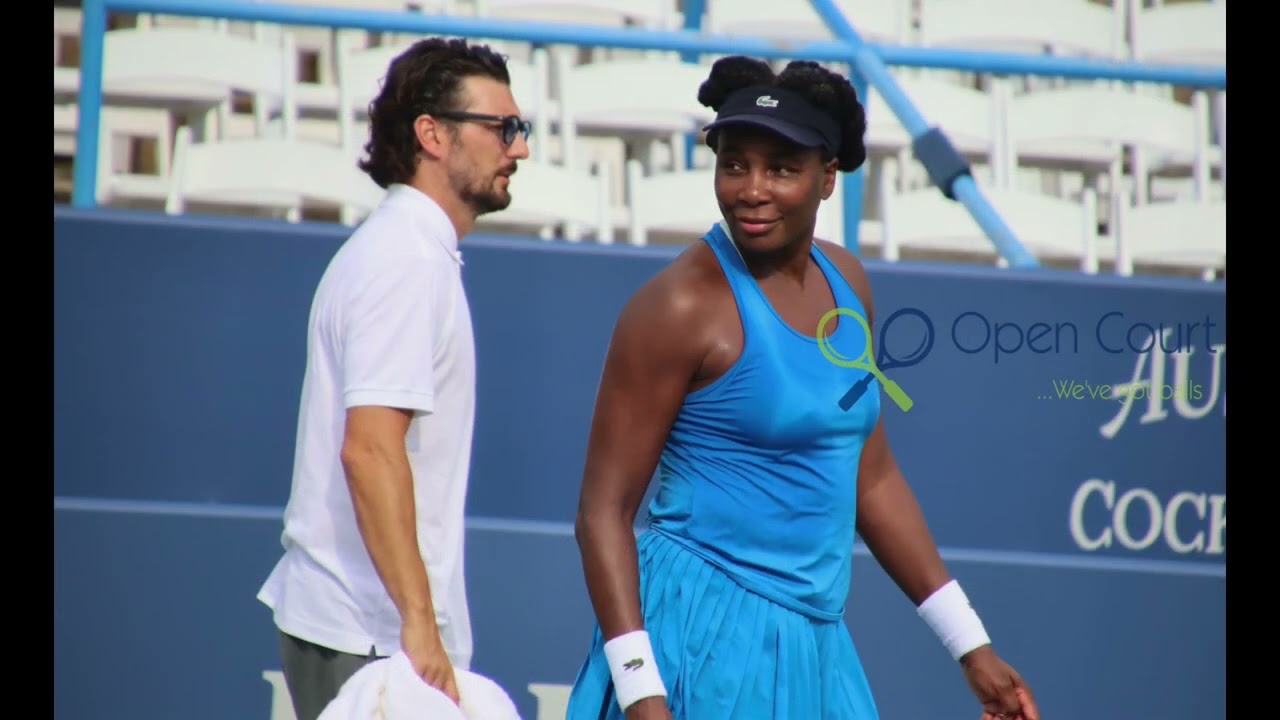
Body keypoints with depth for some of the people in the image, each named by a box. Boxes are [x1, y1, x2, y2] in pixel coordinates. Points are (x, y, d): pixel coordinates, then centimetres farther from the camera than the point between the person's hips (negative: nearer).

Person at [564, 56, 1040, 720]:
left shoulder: (846, 282, 9)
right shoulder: (685, 305, -12)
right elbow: (603, 513, -13)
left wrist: (972, 647, 17)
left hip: (815, 638, 7)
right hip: (706, 633, -7)